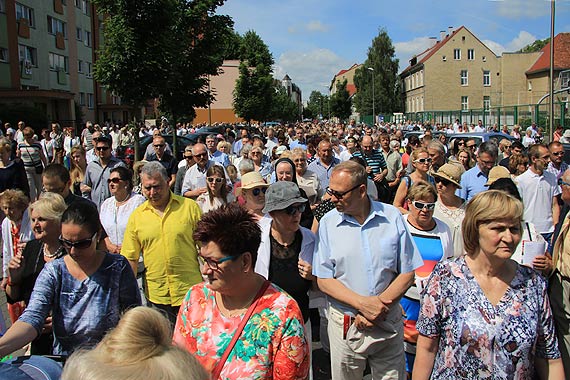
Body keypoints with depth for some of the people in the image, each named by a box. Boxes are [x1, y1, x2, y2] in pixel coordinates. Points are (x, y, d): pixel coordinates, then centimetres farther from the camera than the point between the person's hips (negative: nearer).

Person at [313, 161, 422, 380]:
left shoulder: (392, 217, -3)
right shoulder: (328, 223, -5)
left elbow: (407, 273, 0)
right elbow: (323, 280, -5)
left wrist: (380, 305, -13)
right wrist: (362, 303, -17)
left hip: (388, 322, 1)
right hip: (345, 324, 0)